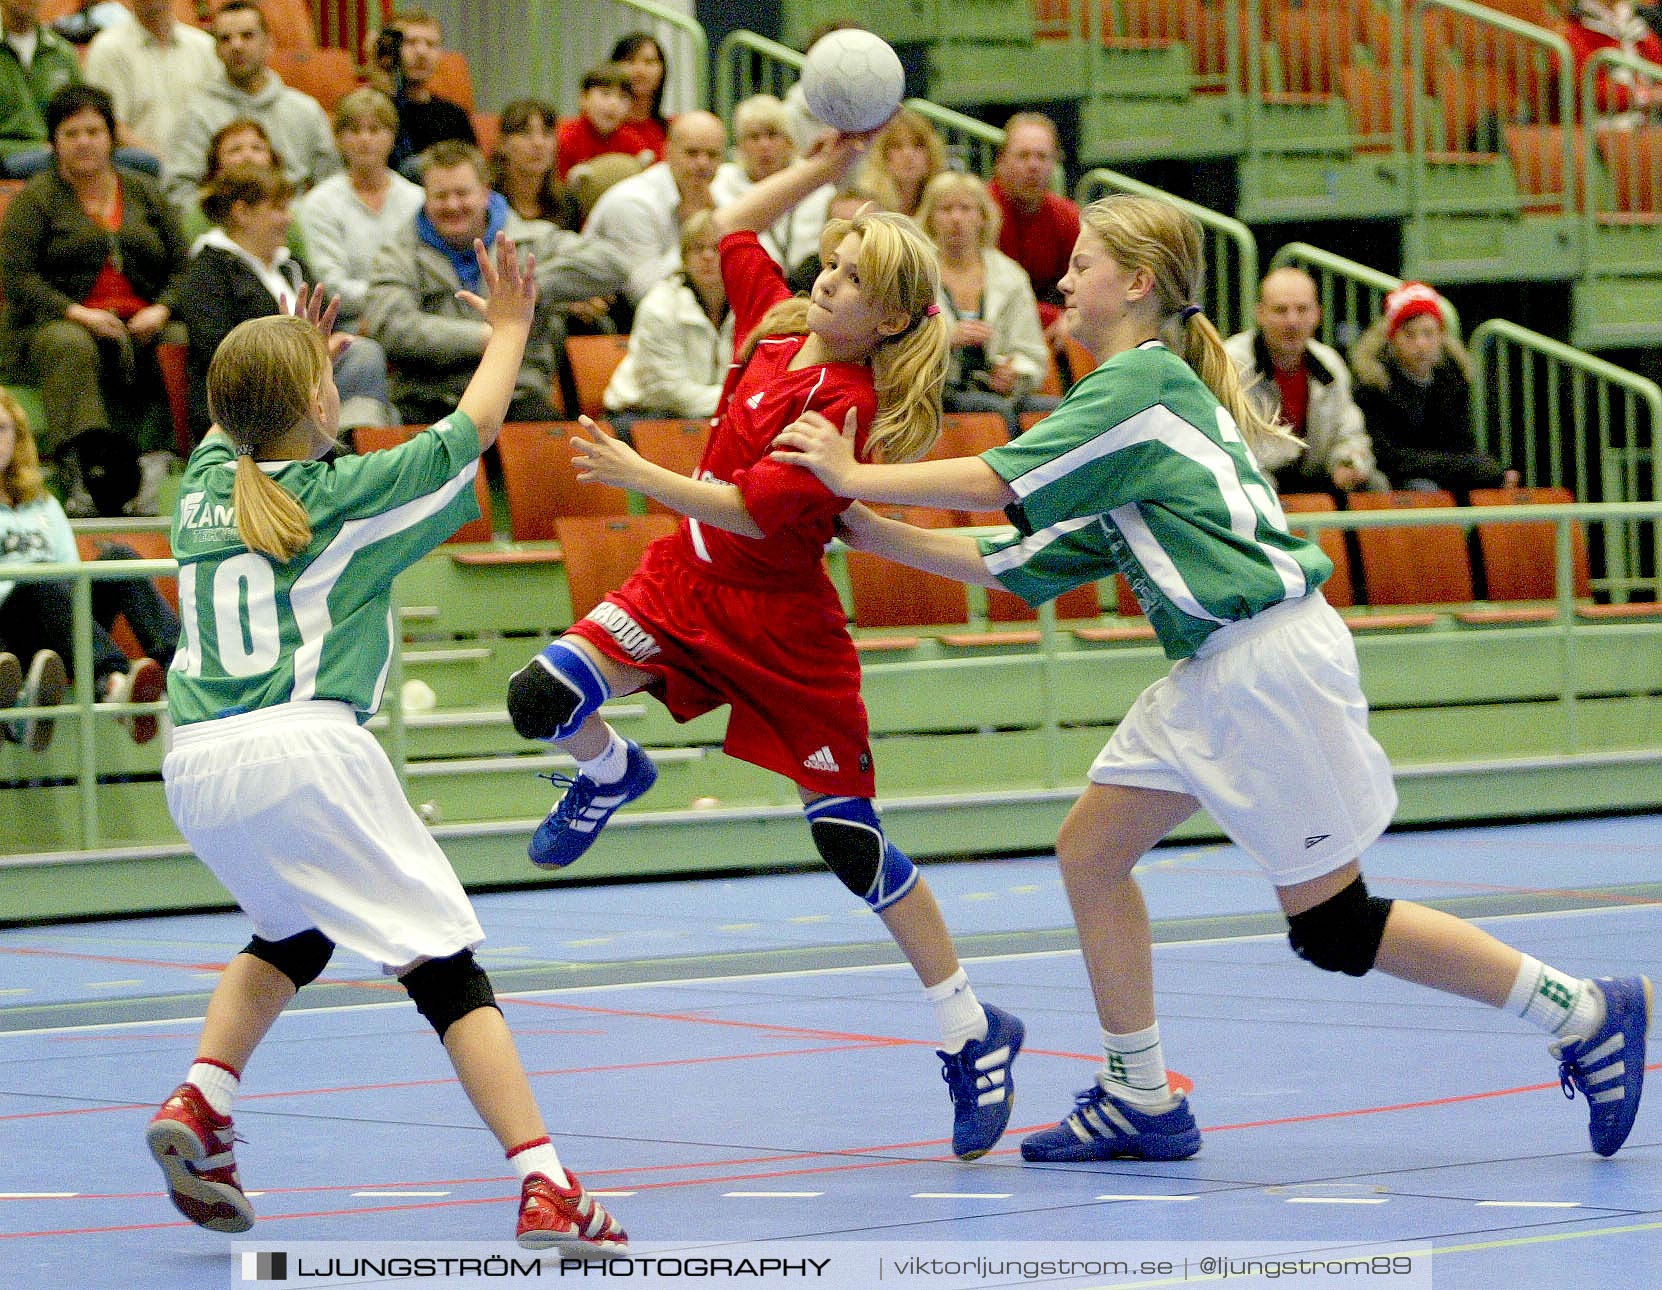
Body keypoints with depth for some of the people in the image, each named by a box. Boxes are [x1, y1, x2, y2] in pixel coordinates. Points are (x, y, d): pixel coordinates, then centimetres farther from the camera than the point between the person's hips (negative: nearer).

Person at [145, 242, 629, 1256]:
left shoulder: (206, 487, 16)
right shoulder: (351, 495, 4)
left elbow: (240, 428, 43)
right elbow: (475, 426, 19)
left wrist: (289, 353, 54)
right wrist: (509, 327, 34)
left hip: (196, 765, 6)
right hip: (306, 753, -6)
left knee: (293, 936, 31)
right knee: (447, 971, -4)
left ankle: (199, 1102, 9)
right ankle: (546, 1190, -15)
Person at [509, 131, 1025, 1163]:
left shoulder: (851, 408, -20)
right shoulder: (776, 324, 1)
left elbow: (751, 512, -25)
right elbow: (732, 227, 16)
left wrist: (642, 476, -28)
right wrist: (827, 165, 7)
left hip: (780, 624, -6)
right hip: (686, 583, 6)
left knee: (853, 846, -4)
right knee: (542, 699, -17)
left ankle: (975, 1036, 11)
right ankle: (611, 773, 21)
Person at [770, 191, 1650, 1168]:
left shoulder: (1142, 380, -12)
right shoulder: (1141, 391, 17)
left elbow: (996, 484, -15)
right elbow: (1014, 564, 16)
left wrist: (856, 475, -4)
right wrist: (867, 528, 15)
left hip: (1274, 659, -10)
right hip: (1216, 673, 10)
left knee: (1331, 925, -4)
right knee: (1092, 850, 7)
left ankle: (1587, 1013, 6)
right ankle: (1142, 1103, 13)